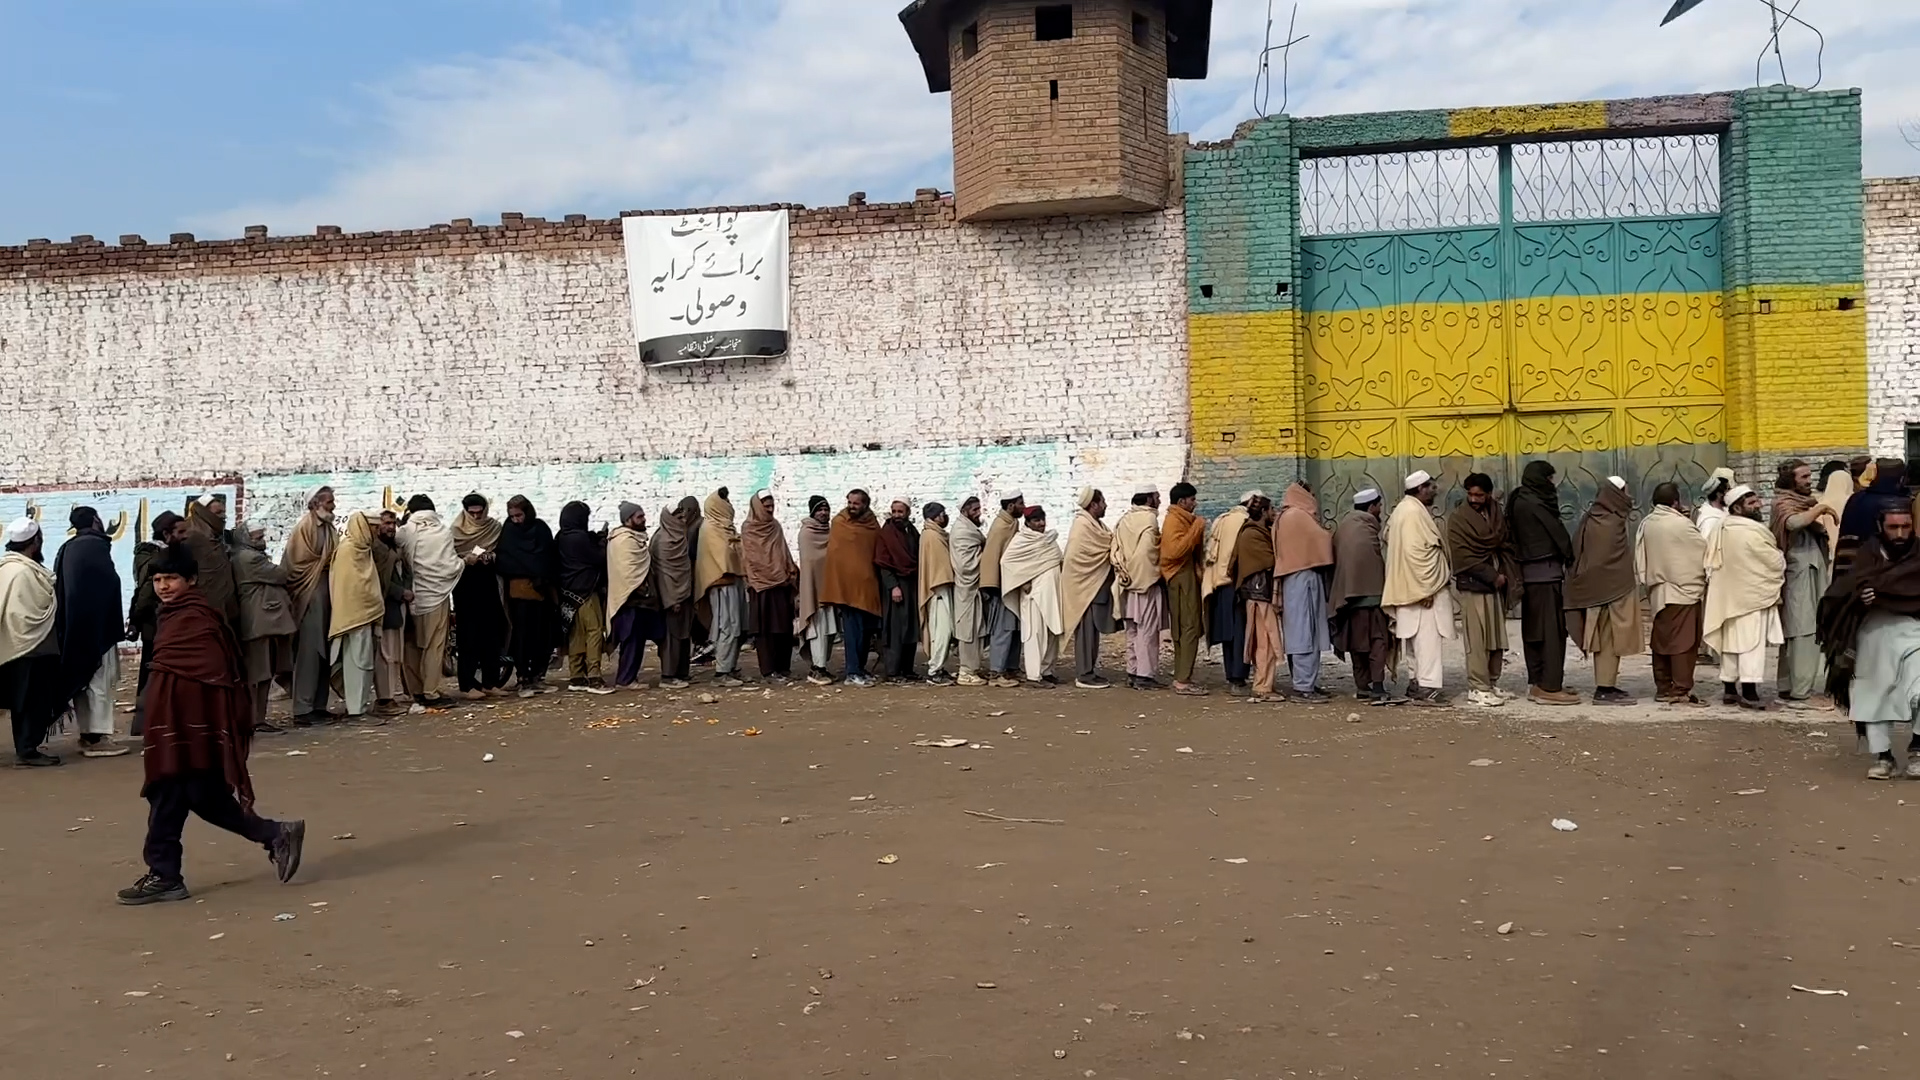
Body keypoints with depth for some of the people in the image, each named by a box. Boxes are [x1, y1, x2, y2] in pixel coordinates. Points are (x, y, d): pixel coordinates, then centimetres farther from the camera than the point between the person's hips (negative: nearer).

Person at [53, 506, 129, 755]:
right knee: (99, 680, -6)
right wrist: (116, 628, -10)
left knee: (81, 677, 11)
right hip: (96, 624, -8)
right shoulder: (96, 546, -13)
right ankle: (98, 737, -8)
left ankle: (87, 734, 14)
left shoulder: (66, 549, 12)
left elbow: (60, 589, 15)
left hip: (73, 625, 8)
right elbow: (108, 587, -14)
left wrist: (66, 628, 18)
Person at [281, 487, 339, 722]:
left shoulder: (329, 529, 15)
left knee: (324, 651, 9)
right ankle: (302, 709, -6)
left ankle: (318, 705, 14)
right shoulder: (305, 527, -8)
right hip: (311, 594, -8)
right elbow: (296, 562, -13)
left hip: (327, 593, 8)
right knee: (309, 651, -8)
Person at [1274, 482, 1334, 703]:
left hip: (1291, 578, 10)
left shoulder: (1283, 518, 18)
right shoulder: (1299, 516, -10)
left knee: (1300, 634, 10)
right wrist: (1330, 536, 14)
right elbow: (1320, 540, -6)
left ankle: (1306, 683, 13)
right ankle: (1304, 687, -10)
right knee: (1305, 634, -9)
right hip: (1304, 577, -10)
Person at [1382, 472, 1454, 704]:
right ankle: (1427, 687, -7)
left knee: (1421, 638, 14)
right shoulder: (1414, 513, -17)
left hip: (1412, 588, 11)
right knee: (1429, 638, -8)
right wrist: (1427, 588, -21)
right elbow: (1416, 552, -23)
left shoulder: (1404, 509, 15)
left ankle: (1418, 683, 19)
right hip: (1423, 588, -11)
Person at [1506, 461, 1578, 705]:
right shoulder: (1534, 504, -15)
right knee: (1552, 629, -6)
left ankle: (1536, 684, 16)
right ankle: (1550, 687, -5)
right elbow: (1558, 534, -8)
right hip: (1545, 573, -9)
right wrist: (1571, 558, 8)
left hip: (1529, 574, 9)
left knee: (1534, 629, 11)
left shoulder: (1519, 502, 12)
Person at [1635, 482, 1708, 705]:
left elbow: (1640, 559, 11)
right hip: (1683, 590, -7)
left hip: (1658, 591, 7)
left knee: (1661, 641, 11)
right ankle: (1681, 691, -5)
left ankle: (1663, 688, 16)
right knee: (1683, 642, -4)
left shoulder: (1646, 524, 6)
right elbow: (1704, 548, -2)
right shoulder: (1680, 524, -13)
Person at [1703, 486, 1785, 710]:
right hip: (1752, 595, -8)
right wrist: (1780, 557, 9)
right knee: (1751, 642, -6)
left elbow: (1711, 564, 13)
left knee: (1731, 640, 12)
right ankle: (1748, 692, -8)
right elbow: (1776, 562, -12)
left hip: (1728, 595, 8)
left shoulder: (1720, 531, 6)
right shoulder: (1752, 532, -18)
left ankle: (1729, 689, 16)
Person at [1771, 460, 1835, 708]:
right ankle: (1801, 693, -14)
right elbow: (1794, 522, -31)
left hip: (1812, 575, 9)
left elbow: (1817, 533, 27)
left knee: (1793, 633, 10)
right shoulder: (1785, 505, -8)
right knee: (1804, 633, -12)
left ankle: (1788, 688, 13)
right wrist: (1822, 508, -19)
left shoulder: (1804, 502, 20)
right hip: (1799, 575, -9)